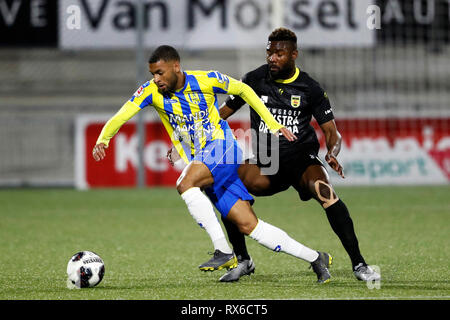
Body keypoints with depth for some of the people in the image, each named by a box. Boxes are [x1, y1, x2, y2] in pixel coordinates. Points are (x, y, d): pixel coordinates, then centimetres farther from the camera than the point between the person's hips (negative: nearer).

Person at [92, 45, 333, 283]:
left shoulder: (206, 80, -8)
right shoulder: (152, 91, -2)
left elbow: (243, 90, 6)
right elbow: (120, 117, -10)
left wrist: (273, 125, 7)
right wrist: (103, 140, -30)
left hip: (222, 147, -5)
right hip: (199, 161, 5)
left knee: (185, 184, -31)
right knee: (248, 225, -2)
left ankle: (223, 251, -27)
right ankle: (315, 258, 8)